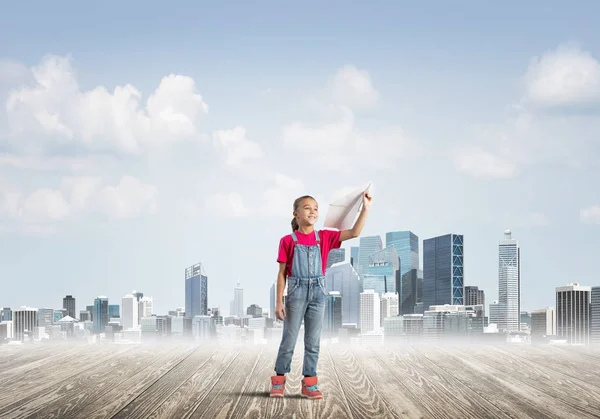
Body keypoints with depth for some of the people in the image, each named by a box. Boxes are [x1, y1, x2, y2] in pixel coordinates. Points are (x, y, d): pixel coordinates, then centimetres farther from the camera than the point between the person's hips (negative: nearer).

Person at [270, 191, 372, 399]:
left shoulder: (324, 237, 3)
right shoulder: (288, 241, -4)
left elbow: (354, 233, -6)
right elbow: (282, 273, -2)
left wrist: (365, 208, -14)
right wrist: (279, 301, -6)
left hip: (318, 292, 3)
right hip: (296, 292, -3)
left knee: (313, 340, 6)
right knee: (289, 339, 3)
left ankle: (309, 383, 11)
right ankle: (279, 380, 14)